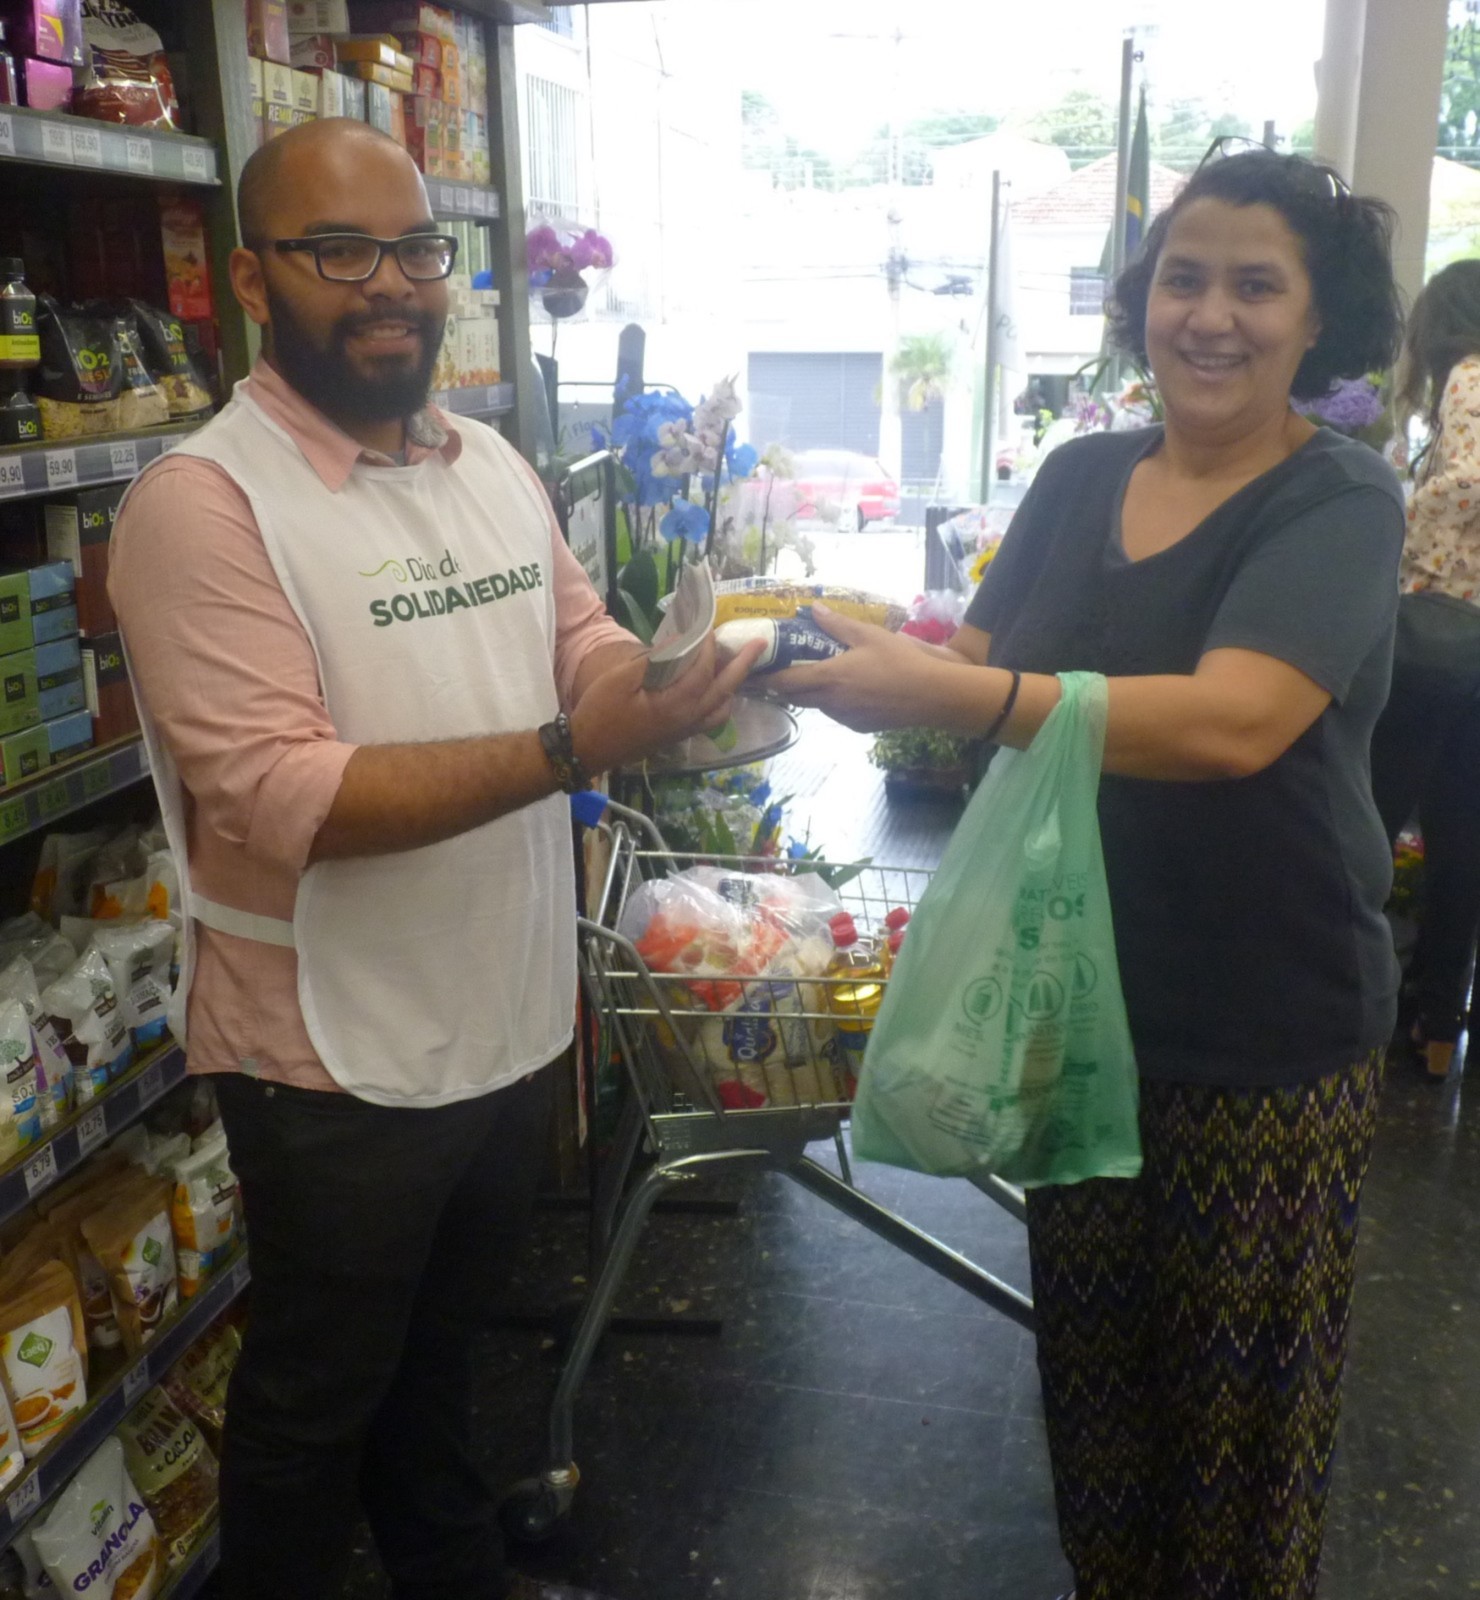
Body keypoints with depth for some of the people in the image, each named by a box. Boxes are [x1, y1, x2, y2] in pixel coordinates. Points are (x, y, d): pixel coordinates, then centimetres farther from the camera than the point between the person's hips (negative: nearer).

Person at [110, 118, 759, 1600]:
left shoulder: (492, 463, 4)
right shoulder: (203, 501, -19)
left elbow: (586, 646, 9)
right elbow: (282, 797, -26)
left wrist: (680, 673, -14)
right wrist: (568, 750, -34)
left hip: (510, 1021, 7)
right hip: (336, 1061, -7)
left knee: (445, 1339, 29)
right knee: (318, 1396, 17)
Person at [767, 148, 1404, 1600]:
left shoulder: (1338, 502, -15)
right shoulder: (1080, 477, 3)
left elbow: (1232, 720, -31)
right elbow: (987, 665, 4)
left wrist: (937, 690, -37)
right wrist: (872, 659, -18)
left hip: (1264, 1043, -5)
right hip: (1079, 1010, 5)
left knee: (1238, 1388, 15)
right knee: (1091, 1349, 22)